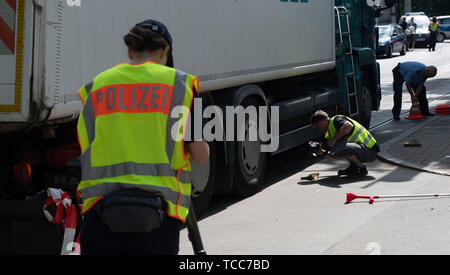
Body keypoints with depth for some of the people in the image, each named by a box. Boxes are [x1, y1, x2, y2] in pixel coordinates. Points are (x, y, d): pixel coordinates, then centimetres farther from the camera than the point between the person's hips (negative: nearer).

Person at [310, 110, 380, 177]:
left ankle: (361, 168, -10)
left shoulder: (336, 120, -14)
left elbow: (349, 126, -39)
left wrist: (333, 140, -30)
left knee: (341, 148, -32)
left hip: (370, 151, -10)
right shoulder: (330, 129, 15)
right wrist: (324, 152, 4)